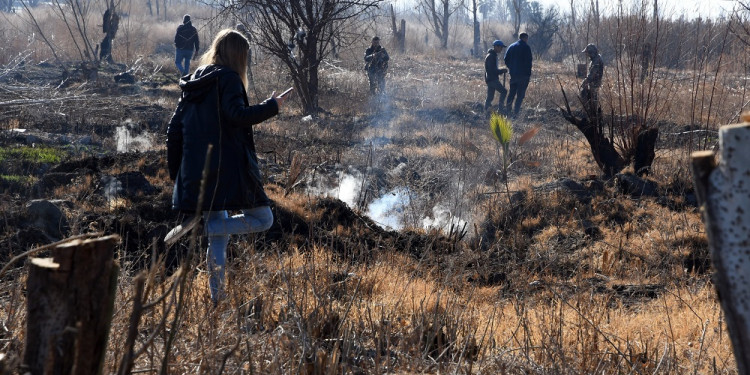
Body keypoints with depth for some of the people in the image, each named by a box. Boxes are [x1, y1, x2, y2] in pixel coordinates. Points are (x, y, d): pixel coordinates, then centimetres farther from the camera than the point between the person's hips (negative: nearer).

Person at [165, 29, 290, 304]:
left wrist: (176, 173, 21)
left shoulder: (193, 83, 17)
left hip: (197, 174, 8)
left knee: (217, 238, 14)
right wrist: (271, 106, -8)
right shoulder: (228, 79, -6)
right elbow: (237, 115, -23)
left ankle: (216, 297, 11)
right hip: (229, 169, -8)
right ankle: (200, 223, -15)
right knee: (263, 219, 3)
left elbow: (174, 130, 17)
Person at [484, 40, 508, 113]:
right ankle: (500, 108, -13)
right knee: (503, 91, -13)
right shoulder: (490, 56, -14)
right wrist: (502, 71, -13)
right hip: (492, 79, -10)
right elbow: (492, 70, -20)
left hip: (493, 79, 10)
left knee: (490, 97, 9)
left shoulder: (493, 55, 18)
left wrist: (501, 71, 12)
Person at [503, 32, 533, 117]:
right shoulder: (526, 47, -8)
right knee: (520, 94, -1)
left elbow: (506, 60, 10)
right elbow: (528, 62, -12)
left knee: (511, 93, 18)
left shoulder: (511, 47, 9)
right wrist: (529, 74, -7)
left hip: (513, 74, 5)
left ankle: (507, 110, 16)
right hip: (523, 74, -5)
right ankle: (515, 113, -5)